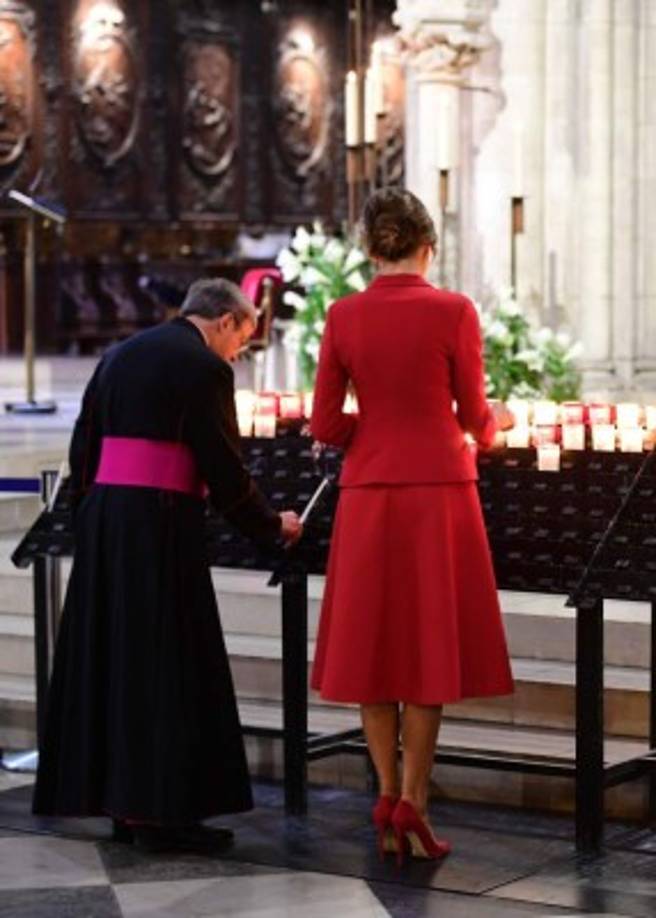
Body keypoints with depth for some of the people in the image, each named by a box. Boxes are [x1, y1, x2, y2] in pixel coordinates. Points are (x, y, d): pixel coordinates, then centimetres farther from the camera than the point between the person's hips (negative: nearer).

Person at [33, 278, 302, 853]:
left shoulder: (120, 355, 15)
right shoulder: (205, 368, -8)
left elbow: (83, 446, 16)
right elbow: (223, 467, -9)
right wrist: (273, 526, 4)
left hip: (102, 511, 8)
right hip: (160, 524, -8)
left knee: (112, 655, 12)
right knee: (167, 661, -3)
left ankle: (121, 801, 18)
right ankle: (160, 810, -1)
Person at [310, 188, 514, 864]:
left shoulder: (344, 316, -1)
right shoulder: (453, 311, -7)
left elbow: (325, 426, 0)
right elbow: (475, 418, 0)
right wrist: (497, 423, 22)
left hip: (368, 495, 2)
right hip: (439, 492, -2)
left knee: (374, 645, 11)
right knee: (431, 647, 4)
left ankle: (388, 798, 12)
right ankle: (412, 804, 1)